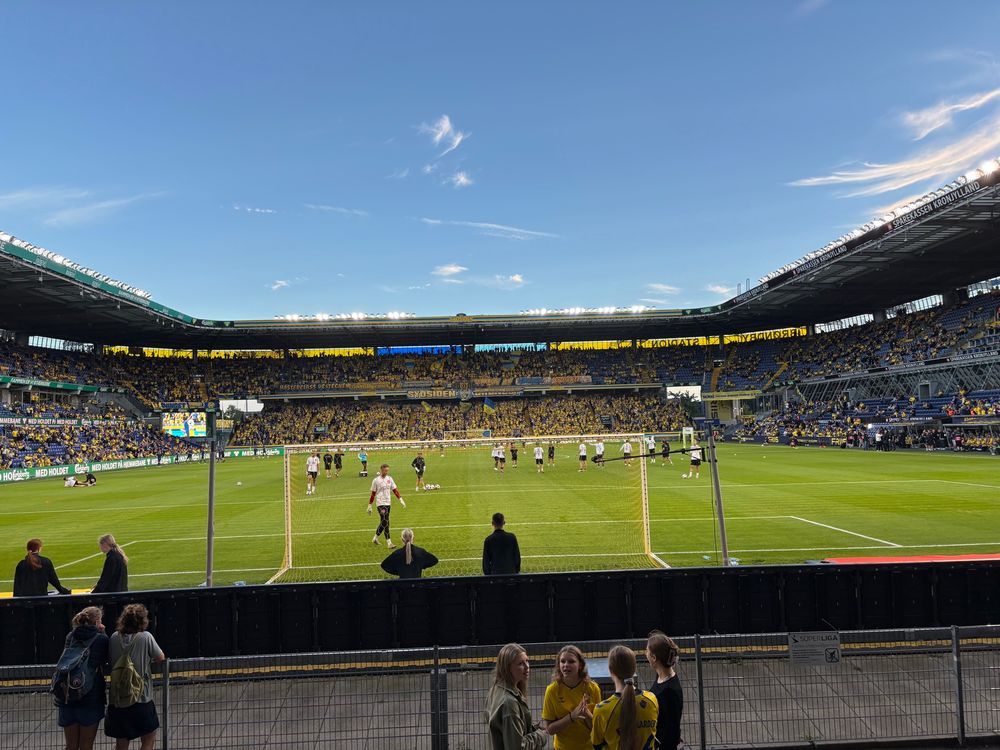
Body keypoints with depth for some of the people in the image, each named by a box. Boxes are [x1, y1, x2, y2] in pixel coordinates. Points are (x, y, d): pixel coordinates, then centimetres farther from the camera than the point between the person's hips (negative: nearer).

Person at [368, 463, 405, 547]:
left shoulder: (389, 479, 7)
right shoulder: (376, 480, -6)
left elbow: (395, 490, 10)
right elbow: (373, 494, -2)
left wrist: (401, 499, 2)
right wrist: (369, 506, 0)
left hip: (388, 503, 6)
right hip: (381, 503, -6)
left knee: (383, 522, 12)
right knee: (385, 522, -12)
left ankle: (375, 538, 31)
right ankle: (389, 543, -12)